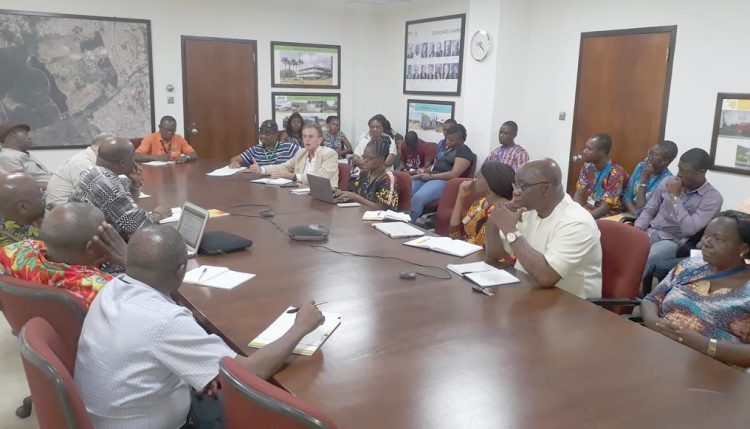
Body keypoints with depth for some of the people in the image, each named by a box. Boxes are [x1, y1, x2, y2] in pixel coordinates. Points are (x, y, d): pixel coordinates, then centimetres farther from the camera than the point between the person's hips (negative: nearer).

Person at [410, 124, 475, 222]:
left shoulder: (464, 152, -5)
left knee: (418, 198, -33)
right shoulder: (445, 146, 21)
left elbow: (454, 174, -15)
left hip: (445, 181, -8)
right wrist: (425, 170, 2)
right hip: (429, 177, 8)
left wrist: (430, 176, -16)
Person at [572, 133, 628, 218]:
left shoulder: (616, 174, -18)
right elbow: (579, 194, 0)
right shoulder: (587, 167, 2)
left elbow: (605, 208, -20)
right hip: (586, 211, 6)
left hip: (607, 217, -6)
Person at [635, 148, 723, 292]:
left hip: (674, 241, -4)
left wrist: (674, 196, -18)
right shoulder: (668, 182, 5)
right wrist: (637, 229, -8)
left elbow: (689, 229, -20)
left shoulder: (713, 198, -10)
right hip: (650, 232, 5)